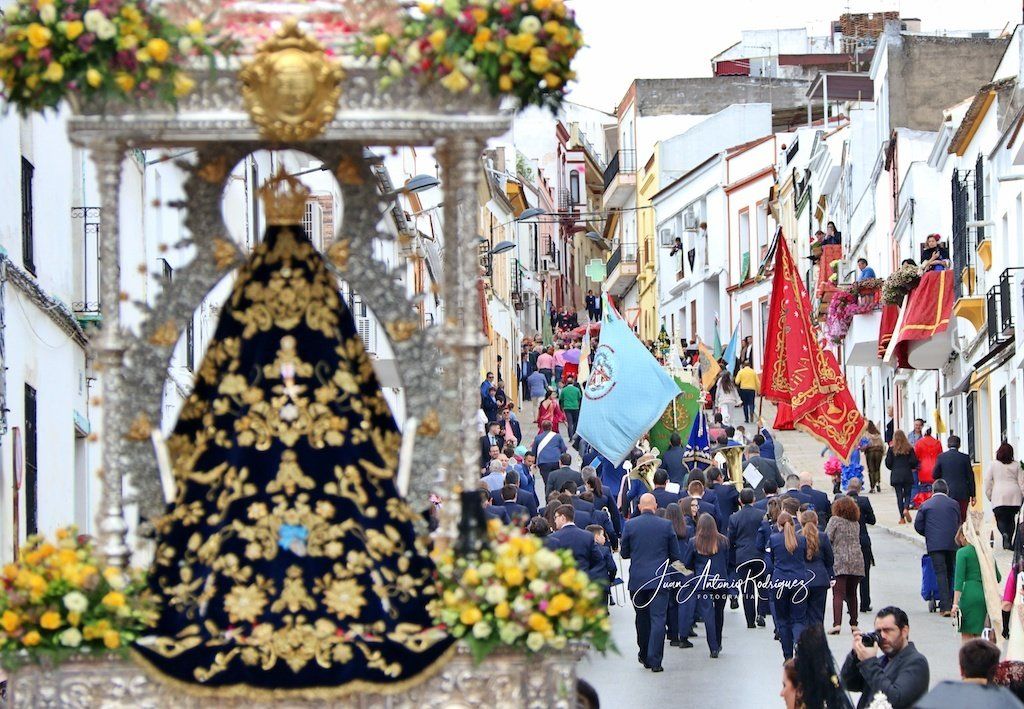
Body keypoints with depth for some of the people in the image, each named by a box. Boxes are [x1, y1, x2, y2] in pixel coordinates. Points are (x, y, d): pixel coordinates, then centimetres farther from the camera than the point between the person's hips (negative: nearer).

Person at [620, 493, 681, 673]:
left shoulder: (630, 525, -3)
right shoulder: (666, 525, -4)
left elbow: (624, 553, 5)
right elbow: (675, 554, 3)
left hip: (637, 580, 2)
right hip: (659, 579, -2)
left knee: (642, 618, 17)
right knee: (658, 619, -3)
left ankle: (644, 656, 27)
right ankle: (655, 661, -10)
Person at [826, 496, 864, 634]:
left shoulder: (835, 520, -1)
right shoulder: (856, 524, 15)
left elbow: (827, 539, -6)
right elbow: (856, 540, 14)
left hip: (840, 561, -5)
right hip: (857, 561, 5)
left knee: (838, 593, -10)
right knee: (852, 593, 16)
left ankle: (837, 623, -23)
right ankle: (853, 624, 17)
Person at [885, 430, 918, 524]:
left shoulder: (892, 449, -5)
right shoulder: (909, 448, -3)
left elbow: (888, 463, -3)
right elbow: (914, 462, -3)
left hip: (896, 475, 0)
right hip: (907, 474, 0)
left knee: (899, 495, 3)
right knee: (907, 493, 10)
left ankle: (902, 518, 2)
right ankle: (906, 508, -18)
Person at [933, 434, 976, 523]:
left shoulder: (941, 457, -2)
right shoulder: (965, 457, -4)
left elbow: (934, 475, 3)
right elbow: (970, 477, -1)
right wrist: (972, 495, 5)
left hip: (946, 493, 1)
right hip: (962, 494, -1)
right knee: (961, 519, 5)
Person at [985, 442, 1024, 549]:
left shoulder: (993, 464, 2)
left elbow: (988, 481, 4)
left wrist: (989, 495, 13)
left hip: (999, 497, -2)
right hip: (1014, 496, 2)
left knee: (1001, 519, 1)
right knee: (1011, 519, 12)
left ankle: (1004, 534, -27)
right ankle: (1009, 542, 8)